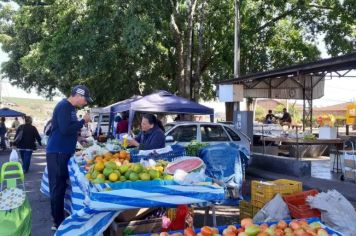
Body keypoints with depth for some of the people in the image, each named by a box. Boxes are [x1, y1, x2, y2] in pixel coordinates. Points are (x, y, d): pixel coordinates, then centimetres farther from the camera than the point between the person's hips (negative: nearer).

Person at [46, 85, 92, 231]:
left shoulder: (70, 108, 13)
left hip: (64, 152, 9)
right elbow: (65, 130, -24)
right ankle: (58, 223, 7)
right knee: (58, 187, -2)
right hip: (57, 153, -9)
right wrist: (83, 121, -15)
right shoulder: (64, 106, -15)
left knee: (62, 186, 14)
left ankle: (60, 219, 24)